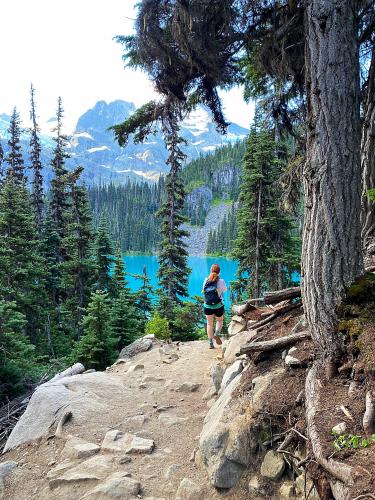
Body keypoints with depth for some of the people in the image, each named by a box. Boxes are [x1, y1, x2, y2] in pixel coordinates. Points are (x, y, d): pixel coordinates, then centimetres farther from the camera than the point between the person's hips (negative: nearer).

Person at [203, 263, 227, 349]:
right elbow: (225, 290, 6)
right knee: (220, 320, 24)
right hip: (218, 306, -2)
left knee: (209, 324, 16)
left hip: (207, 306, 2)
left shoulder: (206, 281, -6)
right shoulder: (221, 281, -13)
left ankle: (210, 343, 16)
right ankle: (217, 334, 0)